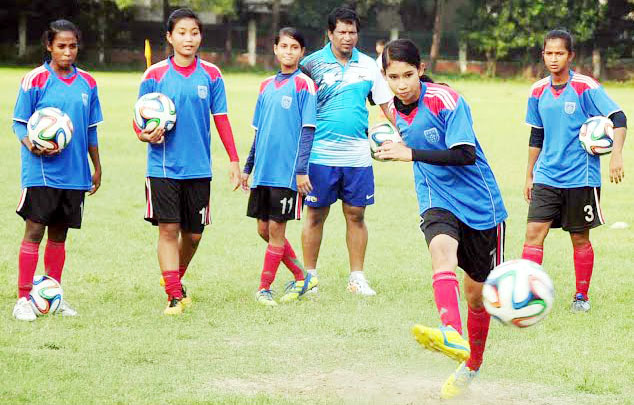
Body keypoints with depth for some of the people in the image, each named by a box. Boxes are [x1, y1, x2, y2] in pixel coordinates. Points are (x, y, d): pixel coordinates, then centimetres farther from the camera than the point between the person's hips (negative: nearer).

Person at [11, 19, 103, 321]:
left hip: (75, 172, 4)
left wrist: (97, 168, 19)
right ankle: (23, 299, -2)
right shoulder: (35, 80, -5)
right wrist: (31, 145, -21)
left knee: (59, 234, 11)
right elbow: (19, 123, -2)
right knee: (34, 231, -6)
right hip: (41, 172, -4)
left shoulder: (87, 83, 9)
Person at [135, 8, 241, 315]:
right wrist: (146, 135, -17)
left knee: (193, 234, 8)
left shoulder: (210, 75, 4)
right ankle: (174, 296, -4)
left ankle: (174, 278, 34)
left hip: (198, 168, 2)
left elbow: (221, 119, 7)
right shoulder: (155, 75, -1)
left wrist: (234, 160, 3)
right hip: (163, 167, -2)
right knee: (168, 229, -8)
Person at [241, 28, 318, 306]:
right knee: (264, 230, 9)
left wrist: (301, 169, -16)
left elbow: (308, 129, -10)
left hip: (287, 172, -7)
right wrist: (248, 167, 19)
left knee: (276, 229, -3)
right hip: (263, 171, 7)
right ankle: (302, 277, 22)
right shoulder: (267, 85, 14)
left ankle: (264, 288, 5)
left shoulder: (304, 84, -6)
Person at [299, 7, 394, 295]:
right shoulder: (312, 64, -1)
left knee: (356, 215, 5)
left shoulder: (368, 65, 8)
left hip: (358, 155, 3)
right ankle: (309, 276, 11)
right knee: (316, 215, 2)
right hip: (321, 154, -2)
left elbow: (386, 104, 13)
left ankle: (357, 278, 12)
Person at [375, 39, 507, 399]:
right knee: (442, 248, -32)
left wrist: (410, 154, -31)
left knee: (477, 293, 8)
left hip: (479, 205, -3)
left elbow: (466, 154, -26)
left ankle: (472, 366, 34)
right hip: (437, 203, 3)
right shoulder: (398, 109, 4)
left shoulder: (446, 100, -17)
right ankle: (453, 336, -56)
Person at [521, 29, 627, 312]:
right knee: (534, 232, -9)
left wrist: (616, 154, -23)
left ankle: (581, 296, 22)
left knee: (580, 238, 7)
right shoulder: (538, 91, 6)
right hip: (547, 177, 4)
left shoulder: (585, 87, -9)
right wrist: (529, 176, 19)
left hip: (580, 177, -4)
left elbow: (618, 118, -10)